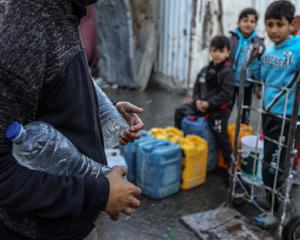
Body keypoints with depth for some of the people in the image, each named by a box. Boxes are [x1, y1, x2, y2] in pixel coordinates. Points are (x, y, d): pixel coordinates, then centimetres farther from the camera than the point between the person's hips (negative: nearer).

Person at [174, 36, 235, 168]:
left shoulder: (227, 72, -13)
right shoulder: (205, 70, 10)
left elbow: (226, 94, -20)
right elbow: (197, 87, 13)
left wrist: (209, 103, -22)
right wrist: (197, 100, -7)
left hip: (218, 110, -7)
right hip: (202, 105, 8)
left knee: (221, 136, -9)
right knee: (180, 111, 4)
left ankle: (231, 164, 6)